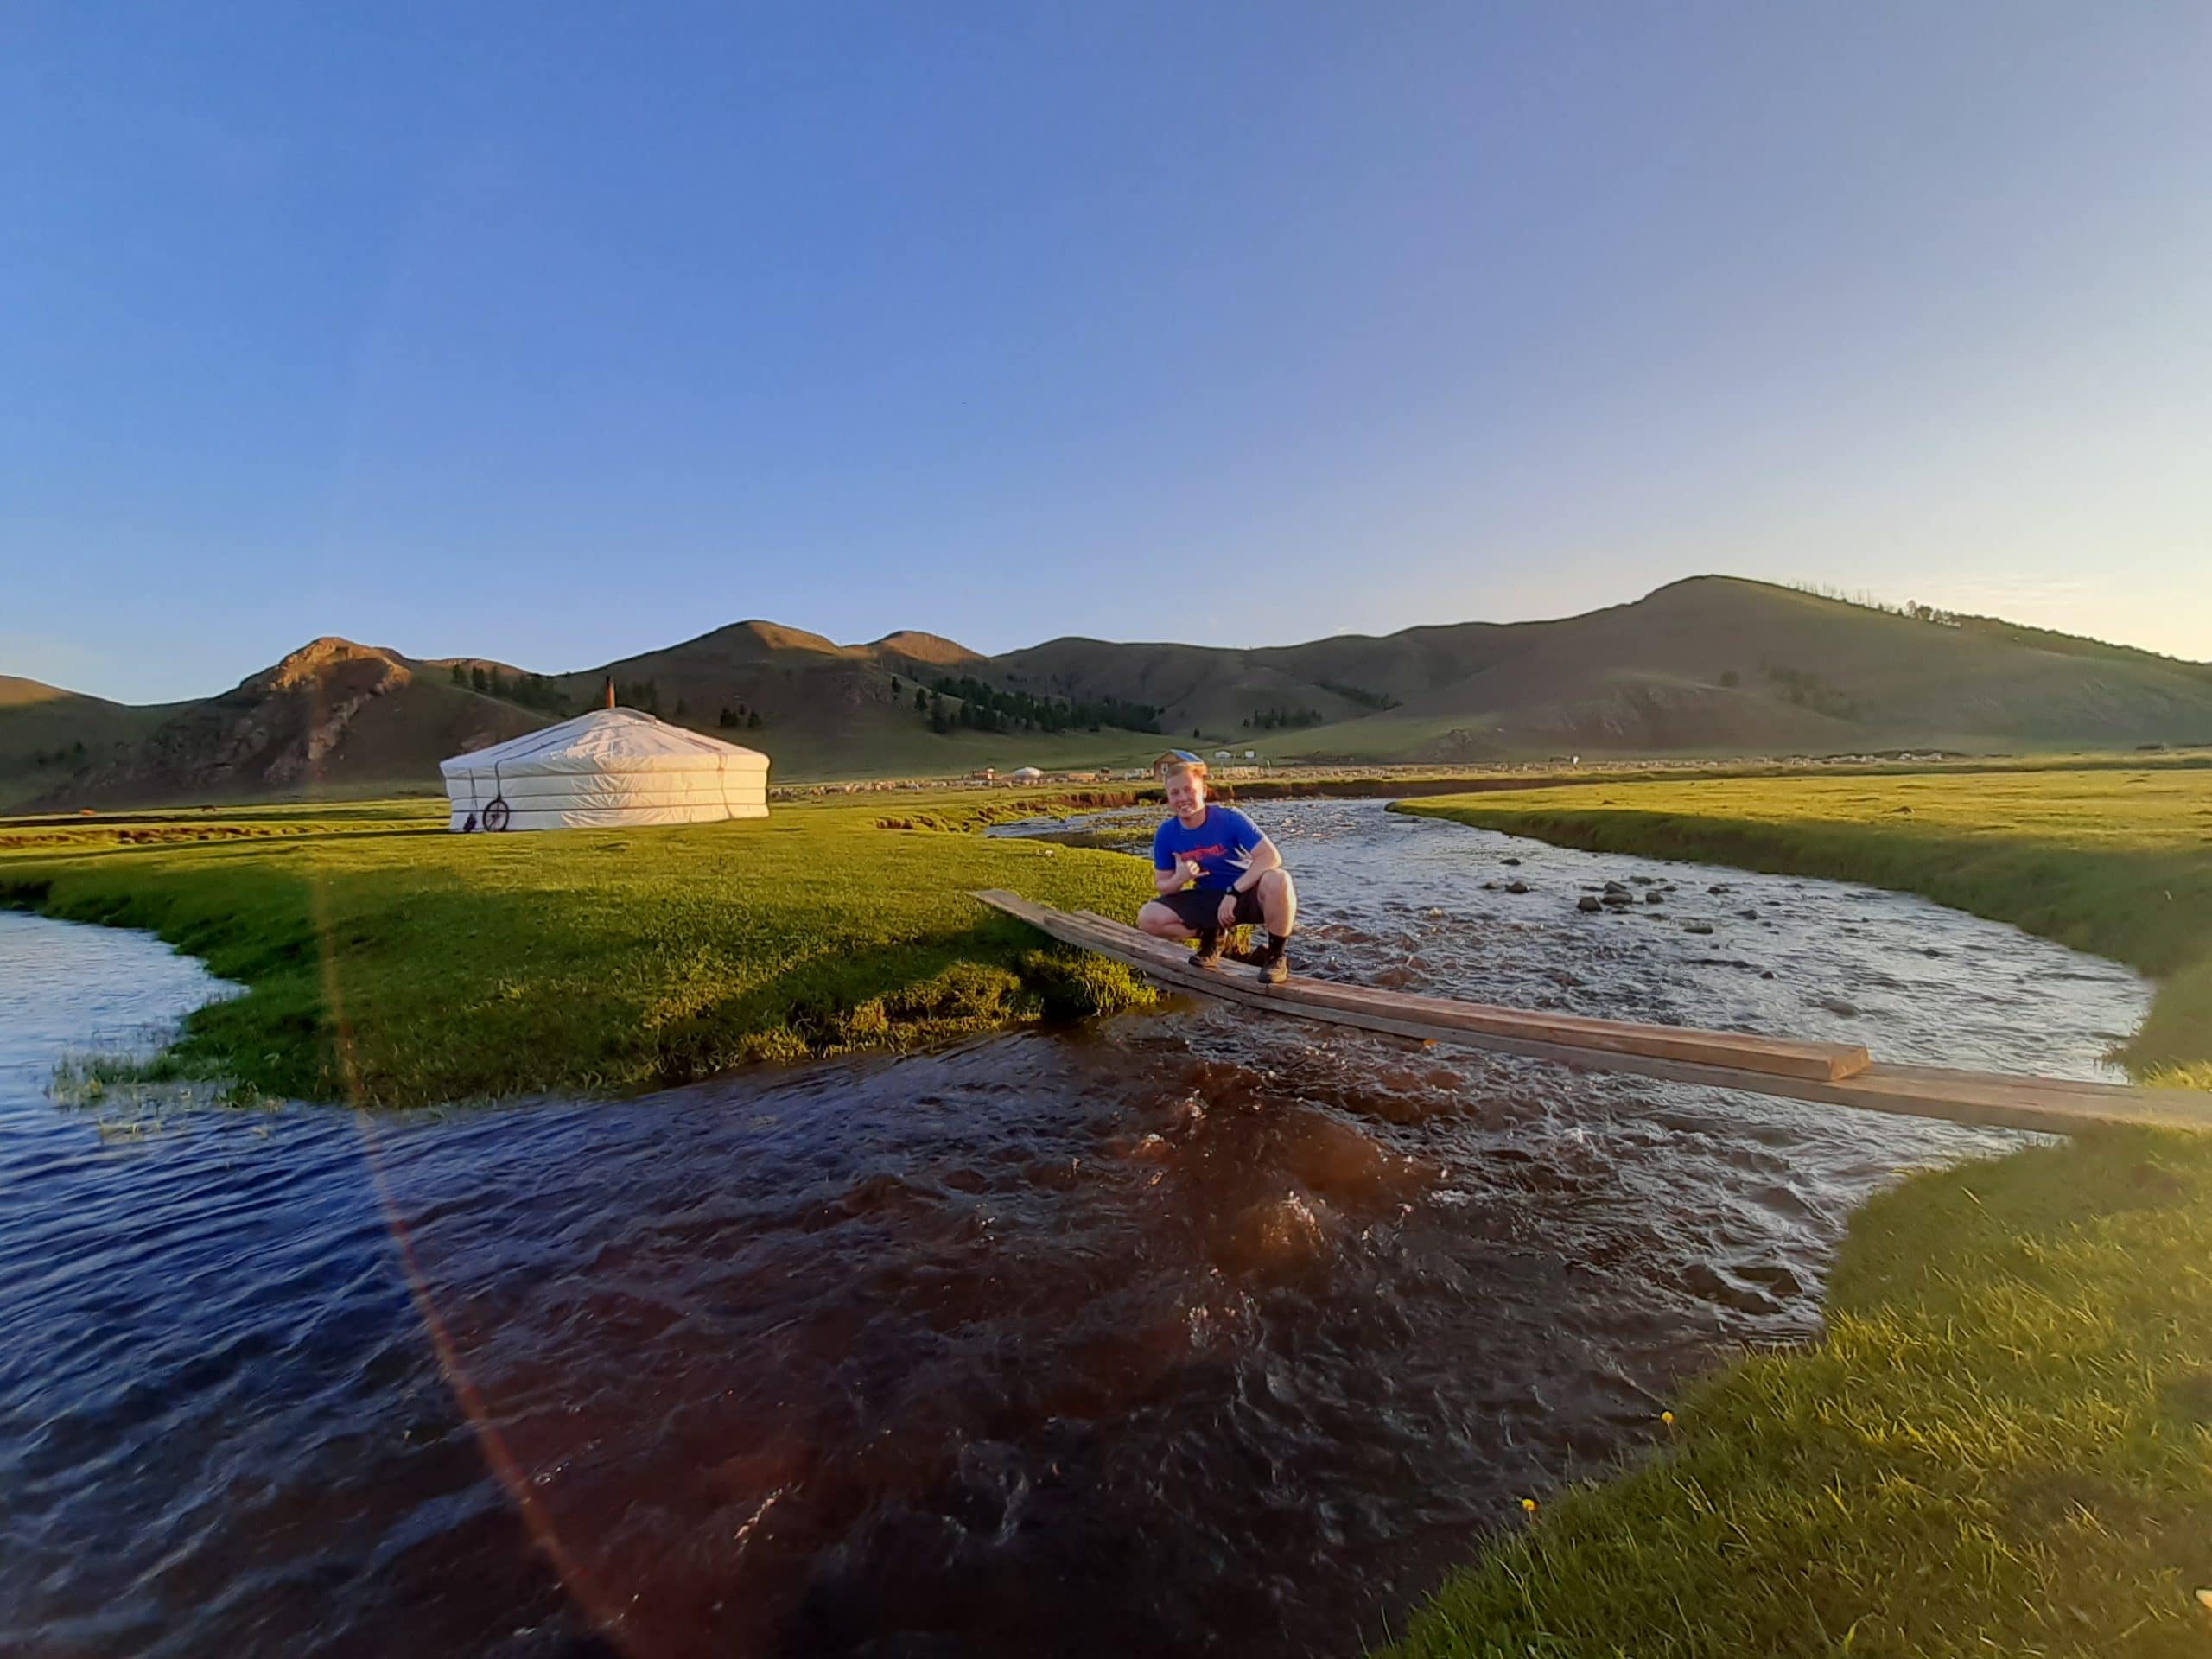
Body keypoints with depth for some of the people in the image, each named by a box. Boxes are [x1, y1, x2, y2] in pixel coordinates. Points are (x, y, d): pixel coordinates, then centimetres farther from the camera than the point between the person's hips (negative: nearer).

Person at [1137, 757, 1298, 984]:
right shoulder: (1166, 834, -8)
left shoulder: (1229, 819, -20)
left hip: (1248, 894, -4)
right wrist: (1179, 879, -24)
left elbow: (1271, 857, -27)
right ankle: (1211, 936, 11)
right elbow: (1162, 885, 0)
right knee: (1148, 918, -15)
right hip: (1209, 900, 4)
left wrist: (1233, 891, -33)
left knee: (1278, 880, -39)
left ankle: (1276, 955, -13)